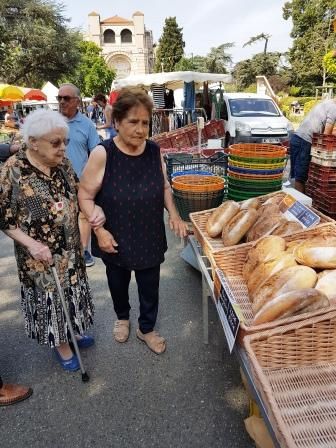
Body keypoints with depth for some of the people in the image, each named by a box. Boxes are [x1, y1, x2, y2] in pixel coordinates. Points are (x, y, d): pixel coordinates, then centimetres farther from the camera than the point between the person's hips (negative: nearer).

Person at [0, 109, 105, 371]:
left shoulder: (63, 163, -4)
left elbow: (78, 194, 7)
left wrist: (95, 209, -13)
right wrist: (31, 243, -21)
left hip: (71, 248, 5)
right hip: (41, 253, -5)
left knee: (71, 291, 22)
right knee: (50, 295, 13)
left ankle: (73, 330, 49)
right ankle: (60, 343, 38)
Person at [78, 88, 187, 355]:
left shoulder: (155, 151, -7)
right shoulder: (102, 154, -18)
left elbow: (165, 187, 7)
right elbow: (85, 196, -11)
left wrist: (173, 214, -7)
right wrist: (99, 230, -19)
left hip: (150, 238, 2)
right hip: (115, 239, -2)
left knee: (150, 287, 14)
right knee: (118, 284, 22)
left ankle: (146, 329, 41)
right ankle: (122, 317, 53)